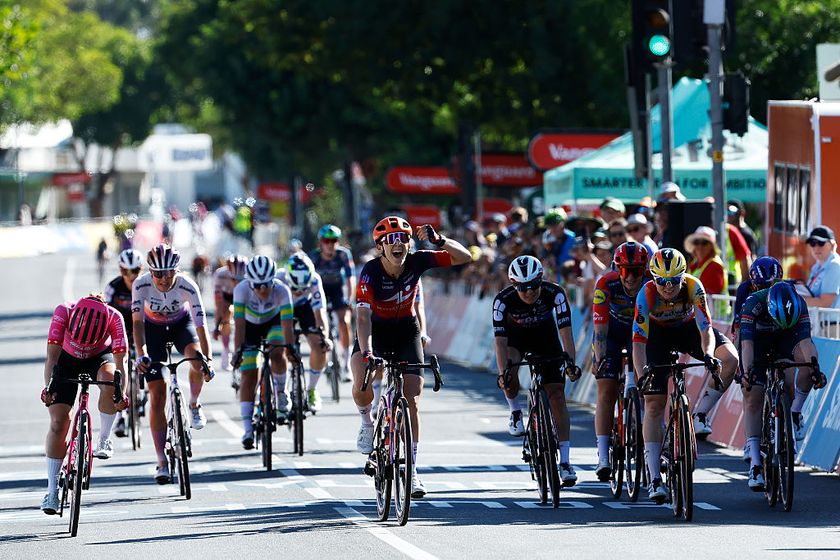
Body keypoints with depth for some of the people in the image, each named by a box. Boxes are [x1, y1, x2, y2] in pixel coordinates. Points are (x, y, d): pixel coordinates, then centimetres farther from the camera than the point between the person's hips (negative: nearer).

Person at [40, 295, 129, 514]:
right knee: (58, 422, -10)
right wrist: (47, 387, -48)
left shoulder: (114, 318, -33)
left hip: (100, 357, 0)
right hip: (67, 359, 0)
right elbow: (52, 355, -35)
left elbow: (120, 360, -34)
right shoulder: (63, 312, -34)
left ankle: (104, 440, -15)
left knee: (109, 381, -36)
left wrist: (123, 394, -47)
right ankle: (52, 490, -4)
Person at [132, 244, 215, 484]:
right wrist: (141, 354, -52)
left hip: (181, 323, 0)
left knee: (196, 357, -34)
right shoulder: (141, 285, -30)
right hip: (153, 328, 0)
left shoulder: (188, 287, -31)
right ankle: (162, 461, -3)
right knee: (157, 395, -8)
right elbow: (138, 321, -36)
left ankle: (194, 405, -2)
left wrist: (208, 360, -47)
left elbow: (200, 325, -35)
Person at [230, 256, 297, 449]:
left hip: (274, 322, 0)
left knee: (276, 355, -29)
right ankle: (248, 429, -9)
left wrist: (289, 347, -52)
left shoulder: (281, 290, -33)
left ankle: (281, 392, 0)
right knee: (248, 376, -9)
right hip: (250, 326, 0)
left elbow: (287, 322, -40)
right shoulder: (242, 290, -34)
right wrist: (238, 351, -46)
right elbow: (239, 323, -38)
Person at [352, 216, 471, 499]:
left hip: (406, 332, 2)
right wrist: (366, 353, -49)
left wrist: (439, 240, -36)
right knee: (362, 385, -29)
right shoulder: (371, 271, -26)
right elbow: (363, 316, -35)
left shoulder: (416, 262, -18)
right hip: (375, 331, -2)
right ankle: (366, 421, 6)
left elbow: (464, 257, -17)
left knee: (412, 402, -7)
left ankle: (411, 470, 1)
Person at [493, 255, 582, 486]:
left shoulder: (554, 293, -32)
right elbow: (500, 340, -33)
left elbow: (565, 329, -34)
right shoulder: (503, 300, -32)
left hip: (545, 333, 0)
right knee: (509, 376, -31)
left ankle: (565, 461, -9)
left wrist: (571, 362, -45)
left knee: (556, 394, -8)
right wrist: (503, 374, -44)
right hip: (516, 335, 0)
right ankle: (515, 411, 2)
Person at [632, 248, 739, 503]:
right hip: (658, 333, -1)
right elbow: (639, 341, -34)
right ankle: (654, 479, -9)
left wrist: (708, 355, -53)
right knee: (653, 403, -10)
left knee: (730, 360, -27)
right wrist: (642, 374, -48)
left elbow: (706, 329, -33)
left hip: (688, 327, 1)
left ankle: (700, 415, -9)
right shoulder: (647, 295, -33)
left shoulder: (693, 288, -31)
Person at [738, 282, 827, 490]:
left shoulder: (799, 304, -30)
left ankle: (795, 412, -12)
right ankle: (755, 464, -12)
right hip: (758, 342, -2)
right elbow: (746, 343, -43)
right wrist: (747, 372, -57)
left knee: (810, 354, -31)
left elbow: (804, 339, -37)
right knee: (753, 400, -13)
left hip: (784, 340, 2)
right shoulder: (754, 303, -36)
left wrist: (815, 369, -52)